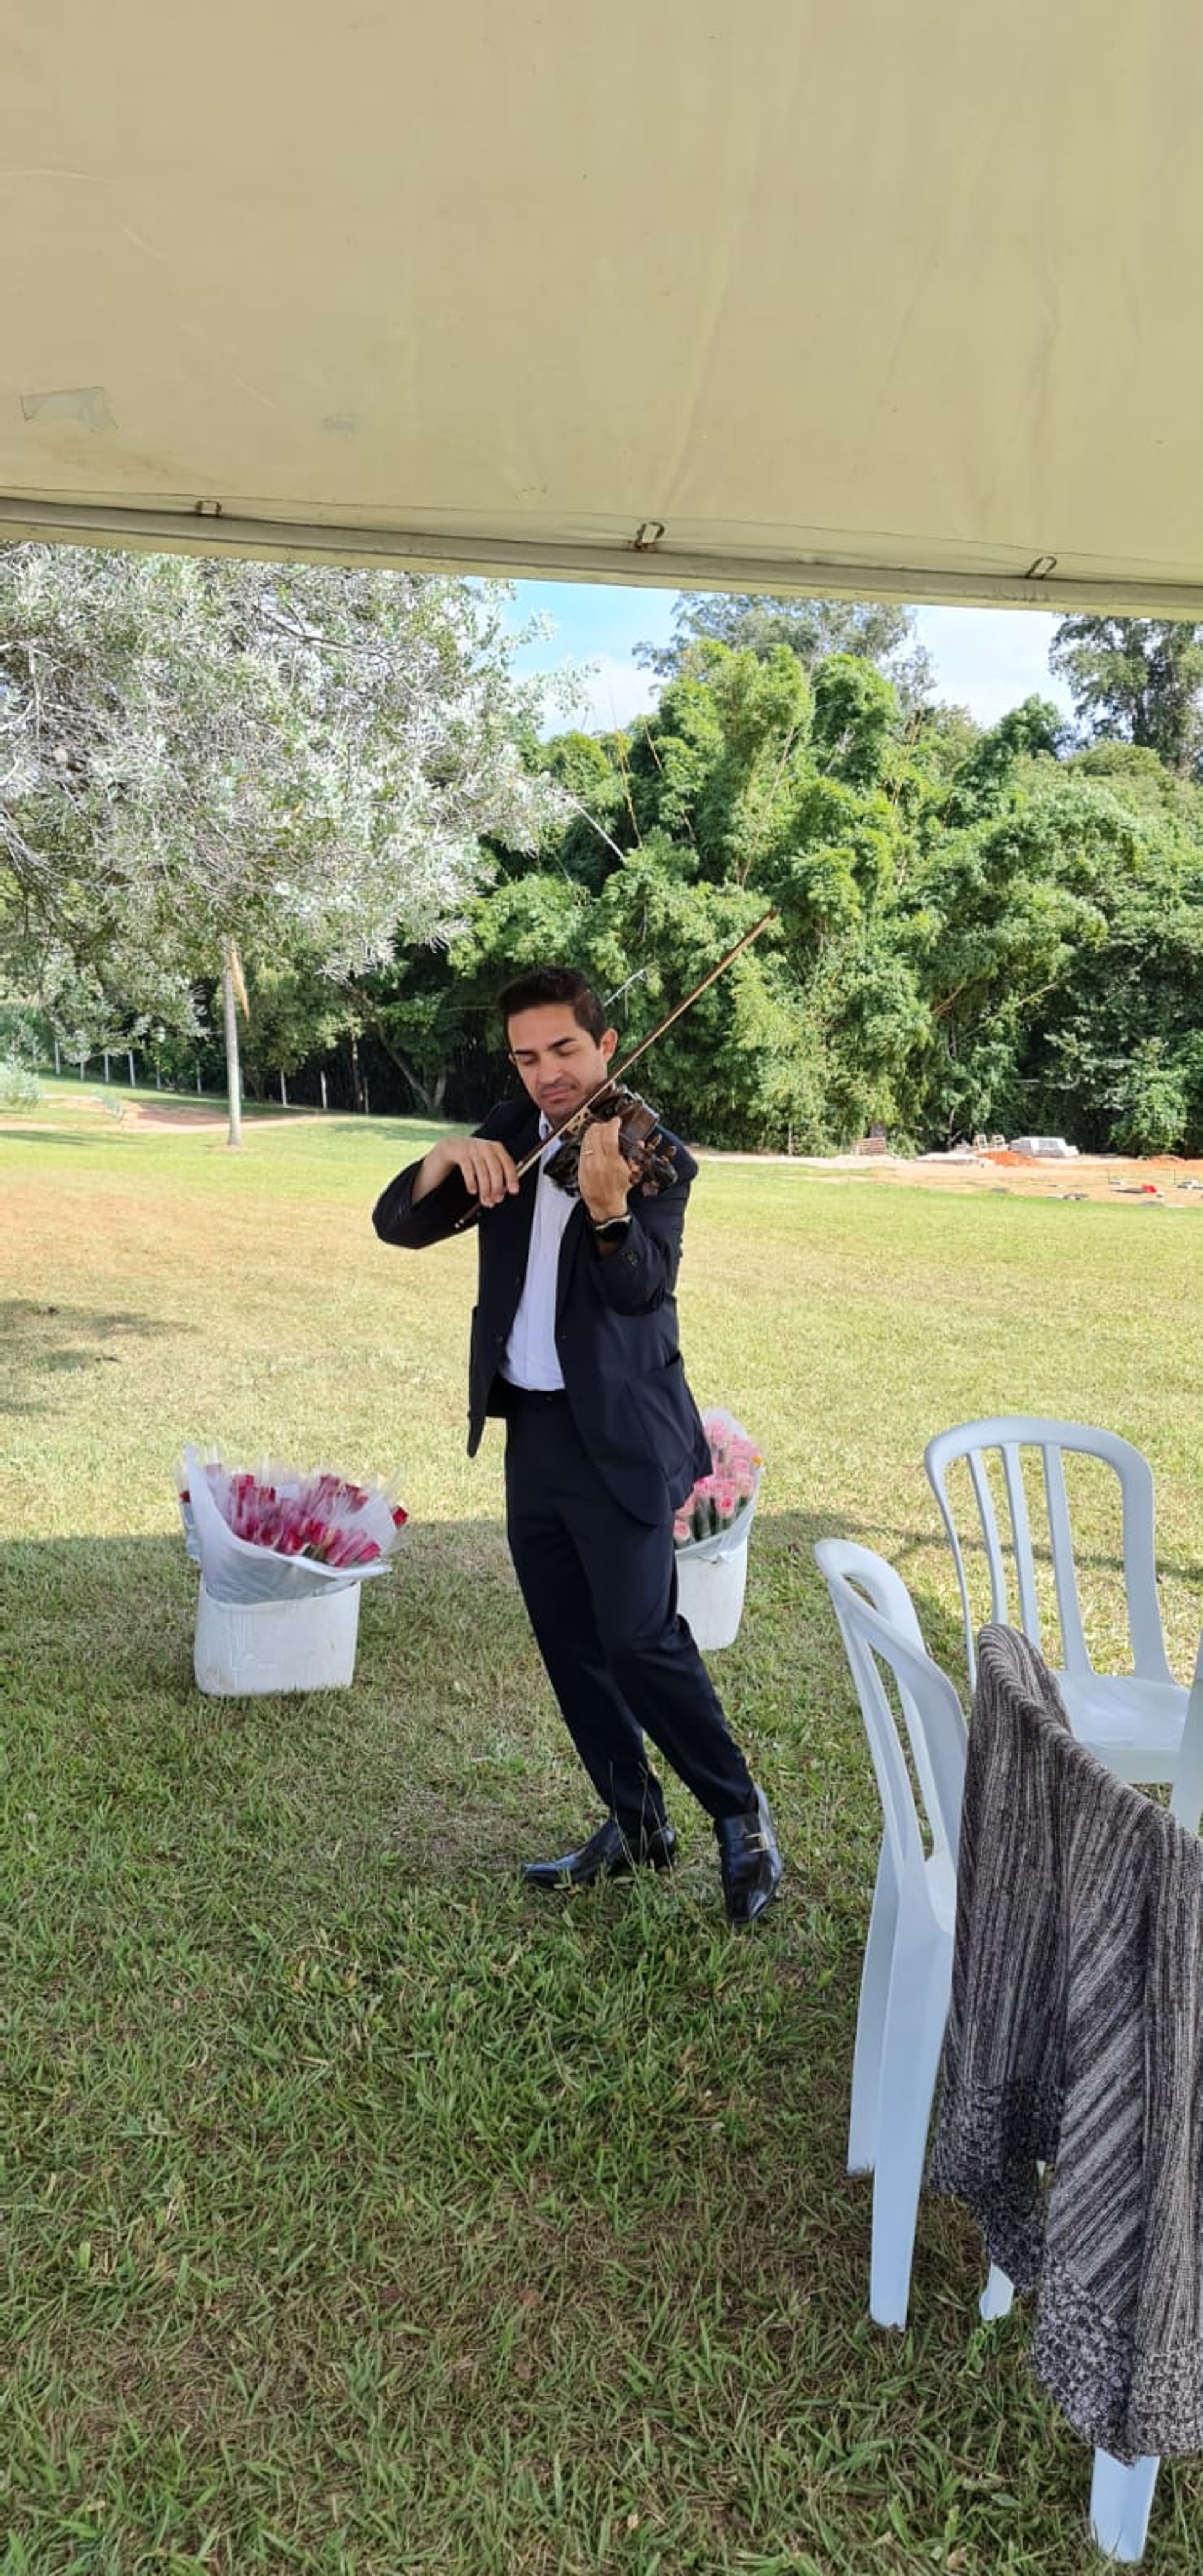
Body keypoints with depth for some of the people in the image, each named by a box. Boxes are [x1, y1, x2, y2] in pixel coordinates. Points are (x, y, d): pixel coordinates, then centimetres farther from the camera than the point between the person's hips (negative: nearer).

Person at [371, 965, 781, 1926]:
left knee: (641, 1637, -9)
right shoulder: (510, 1137, 6)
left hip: (617, 1436, -6)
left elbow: (643, 1287, -25)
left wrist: (609, 1211, -45)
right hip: (529, 1431, 6)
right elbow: (399, 1226, -1)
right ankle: (636, 1823, 29)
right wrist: (448, 1157, -20)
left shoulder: (653, 1156, -9)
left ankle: (741, 1814, 13)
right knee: (570, 1645, 12)